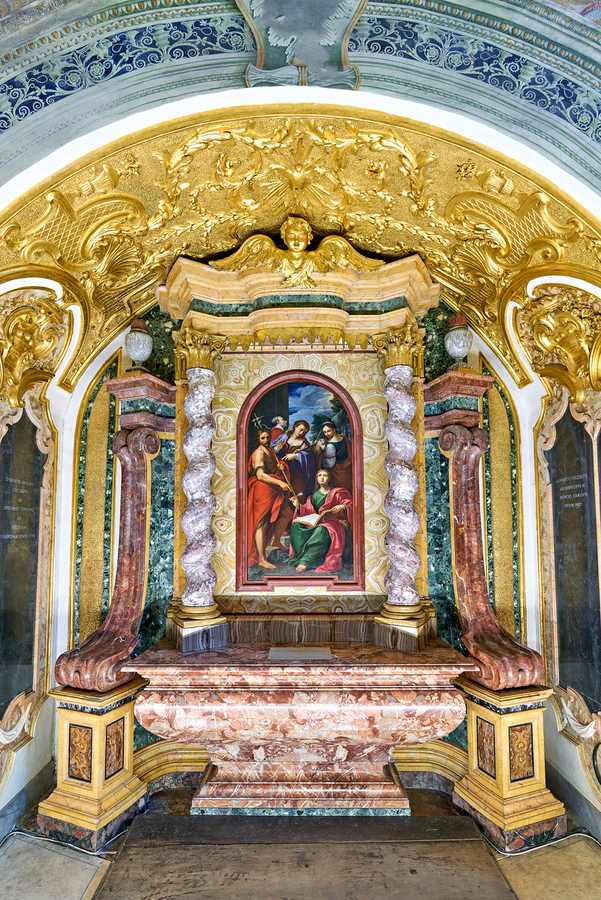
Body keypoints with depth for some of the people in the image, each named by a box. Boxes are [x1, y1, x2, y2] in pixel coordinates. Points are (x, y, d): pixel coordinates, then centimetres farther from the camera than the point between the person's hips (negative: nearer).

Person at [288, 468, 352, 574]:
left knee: (321, 531, -40)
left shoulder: (337, 493, 11)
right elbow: (309, 511, 14)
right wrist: (298, 506, -2)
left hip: (332, 523, -5)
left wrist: (342, 507, -17)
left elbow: (350, 505, 4)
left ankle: (306, 561, -39)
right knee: (296, 526, -23)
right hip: (316, 523, 5)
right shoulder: (314, 495, 21)